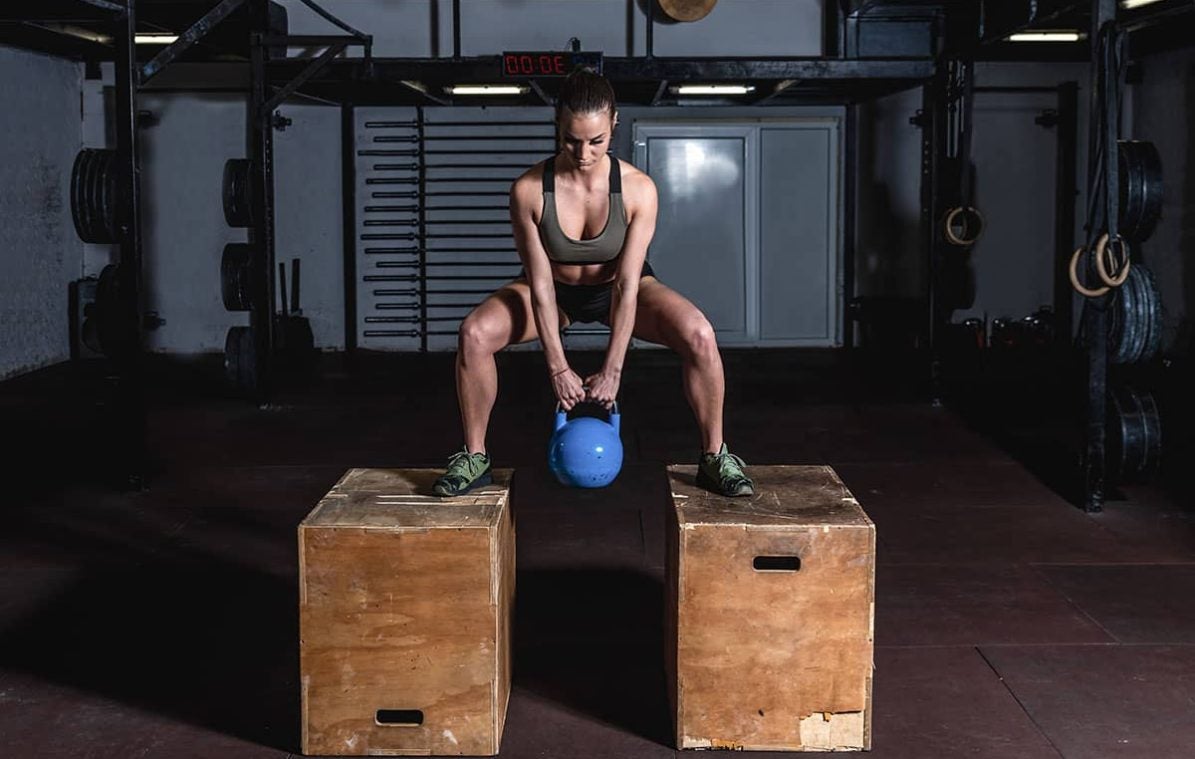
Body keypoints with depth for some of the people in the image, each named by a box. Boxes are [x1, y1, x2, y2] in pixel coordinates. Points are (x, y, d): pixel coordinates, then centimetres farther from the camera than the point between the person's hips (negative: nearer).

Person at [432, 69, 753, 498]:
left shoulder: (638, 189, -27)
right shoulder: (529, 190, -27)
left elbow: (628, 285, -28)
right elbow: (540, 285, -24)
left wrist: (611, 372, -32)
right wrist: (558, 369, -28)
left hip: (618, 288, 0)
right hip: (555, 290, 1)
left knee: (699, 335, -27)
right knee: (474, 334, -26)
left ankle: (714, 457, -9)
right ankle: (474, 458, -7)